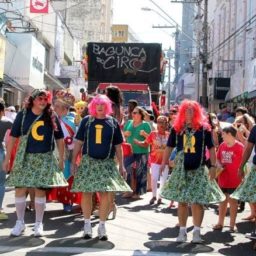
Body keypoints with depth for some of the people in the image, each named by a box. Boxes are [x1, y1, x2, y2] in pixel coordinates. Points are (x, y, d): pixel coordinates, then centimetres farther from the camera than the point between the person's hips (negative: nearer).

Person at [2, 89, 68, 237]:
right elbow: (13, 137, 3)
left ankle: (39, 224, 15)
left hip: (45, 158, 0)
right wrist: (7, 159, 0)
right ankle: (20, 223, 15)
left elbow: (60, 139, 8)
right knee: (20, 189, -1)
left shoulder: (52, 117, 2)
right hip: (24, 157, 0)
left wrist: (61, 160, 6)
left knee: (40, 190, 1)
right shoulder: (23, 115, 0)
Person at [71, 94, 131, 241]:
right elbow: (79, 142, 6)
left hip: (107, 163, 0)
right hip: (88, 162, 0)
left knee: (105, 194, -3)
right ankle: (87, 224, 13)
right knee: (87, 193, -1)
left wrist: (121, 166, 5)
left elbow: (118, 146, 9)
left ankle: (102, 226, 10)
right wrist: (74, 161, 0)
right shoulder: (87, 121, 5)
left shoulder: (113, 122, 6)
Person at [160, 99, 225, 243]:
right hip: (181, 169, 2)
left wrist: (213, 166, -5)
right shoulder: (177, 128, 4)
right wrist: (164, 163, 4)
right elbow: (169, 147, 10)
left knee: (197, 202, -3)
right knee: (182, 201, 5)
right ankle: (182, 231, 15)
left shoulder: (204, 128, -1)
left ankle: (197, 232, 8)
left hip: (199, 169, -2)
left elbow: (211, 148, 1)